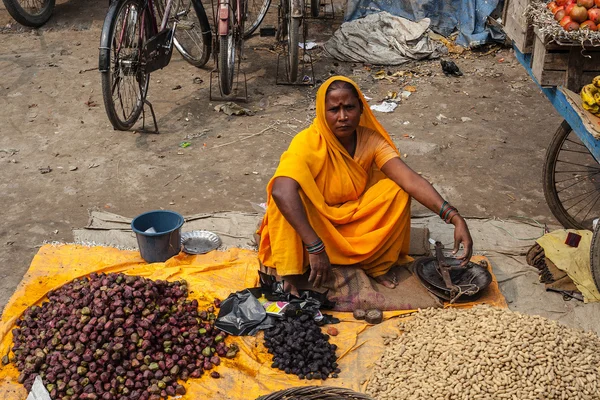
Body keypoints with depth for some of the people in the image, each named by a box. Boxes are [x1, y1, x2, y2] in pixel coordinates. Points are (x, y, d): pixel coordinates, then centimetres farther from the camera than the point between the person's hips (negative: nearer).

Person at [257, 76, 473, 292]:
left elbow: (411, 180, -25)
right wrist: (316, 248, -48)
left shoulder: (371, 140, -14)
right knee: (291, 191, -34)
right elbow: (281, 191, -44)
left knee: (396, 190, -20)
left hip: (354, 221, 3)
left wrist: (454, 217, -39)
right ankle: (289, 276, -21)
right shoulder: (308, 143, -26)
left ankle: (375, 263, -6)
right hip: (314, 221, -3)